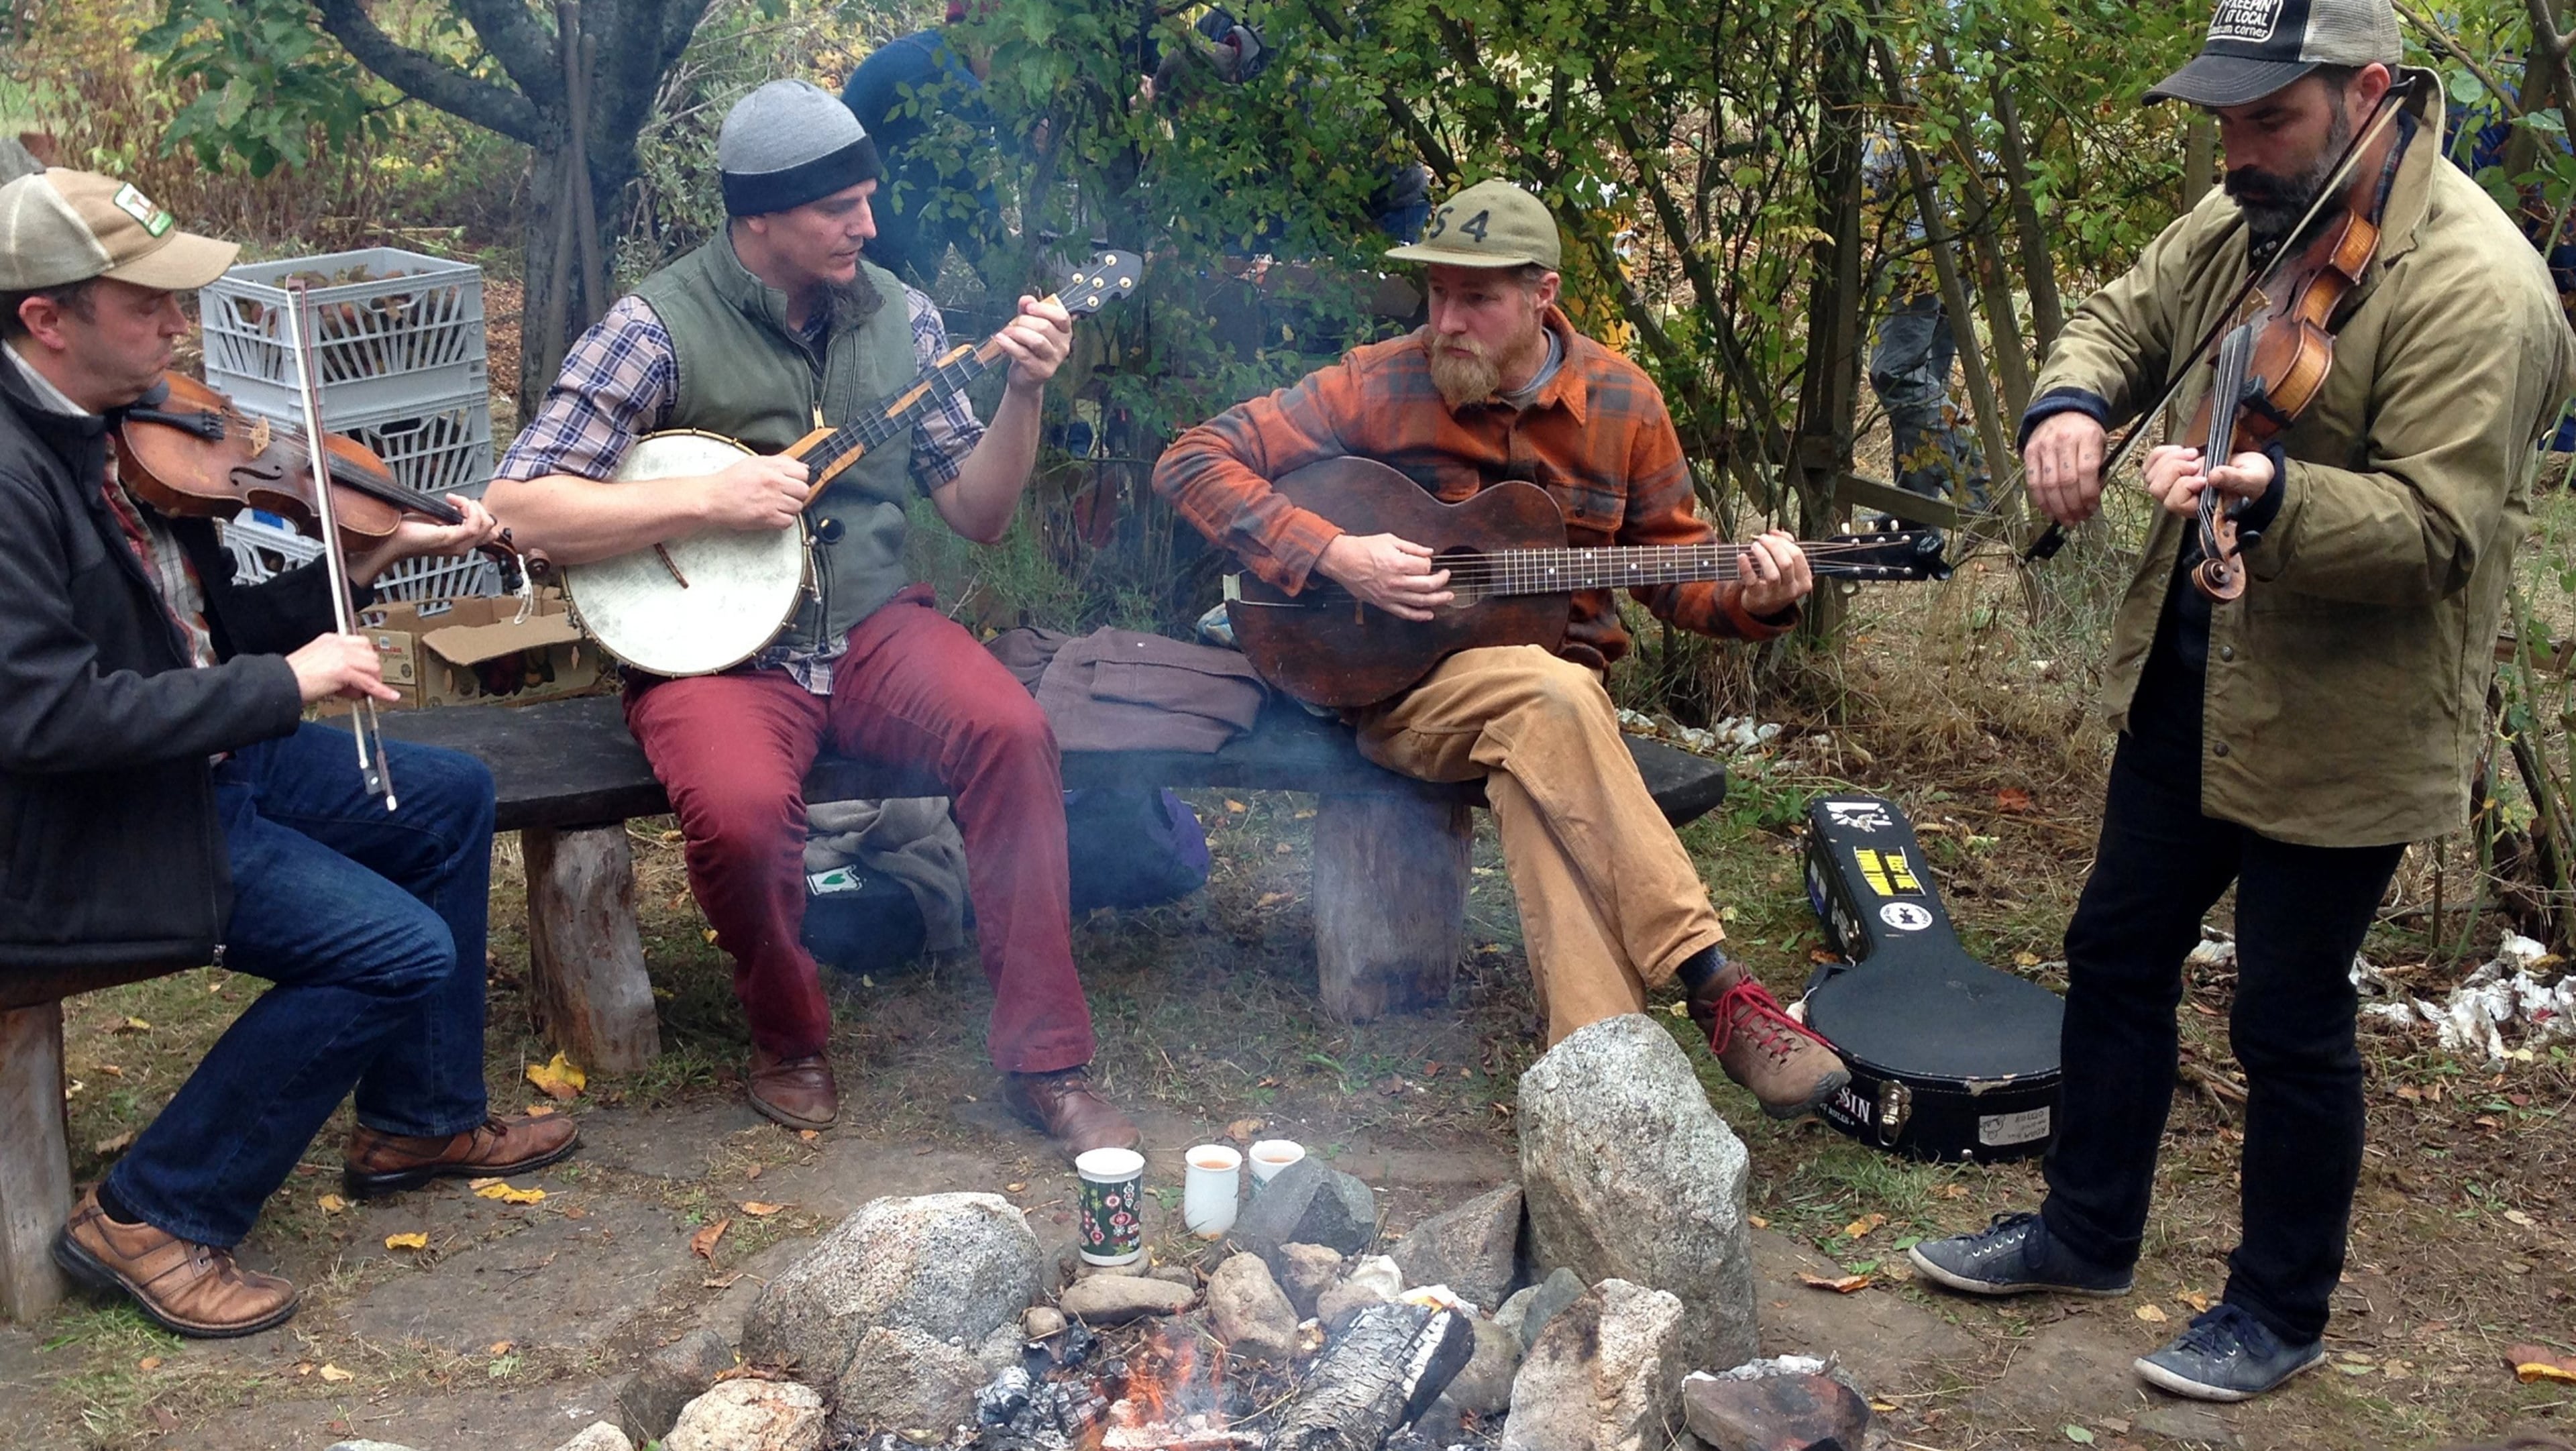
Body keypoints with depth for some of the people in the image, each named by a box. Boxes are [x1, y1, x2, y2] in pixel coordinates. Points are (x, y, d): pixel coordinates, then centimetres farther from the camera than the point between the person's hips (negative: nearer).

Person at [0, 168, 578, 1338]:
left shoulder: (120, 428, 3)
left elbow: (216, 626, 9)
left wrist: (372, 558, -1)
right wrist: (286, 685, -27)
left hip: (202, 754, 10)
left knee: (452, 799, 15)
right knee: (401, 951, -18)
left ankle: (419, 1119, 26)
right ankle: (153, 1217, -2)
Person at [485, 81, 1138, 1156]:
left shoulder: (899, 317, 5)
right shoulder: (659, 328, -9)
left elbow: (977, 514, 8)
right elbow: (520, 506, -14)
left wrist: (1023, 395, -9)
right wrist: (709, 498, -21)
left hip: (869, 623, 4)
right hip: (716, 648, -3)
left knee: (1012, 731, -25)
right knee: (740, 807, -34)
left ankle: (1045, 1059, -13)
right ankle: (788, 1043, -1)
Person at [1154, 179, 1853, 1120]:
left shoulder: (1621, 401, 4)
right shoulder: (1381, 384, -5)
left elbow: (1675, 570, 12)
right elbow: (1192, 461, -5)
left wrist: (1750, 599, -12)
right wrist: (1332, 554, -17)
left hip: (1557, 681, 3)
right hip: (1398, 680, -3)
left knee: (1535, 760, -35)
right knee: (1552, 698, -36)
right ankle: (1714, 987, -34)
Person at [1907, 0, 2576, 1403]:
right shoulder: (2244, 221, 2)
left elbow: (2434, 528, -25)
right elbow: (2124, 318, 12)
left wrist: (2273, 493, -43)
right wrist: (2071, 401, -12)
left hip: (2337, 718, -8)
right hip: (2186, 672, 8)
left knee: (2287, 1020, 5)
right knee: (2117, 951, 18)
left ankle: (2280, 1313, 27)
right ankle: (2086, 1231, 37)